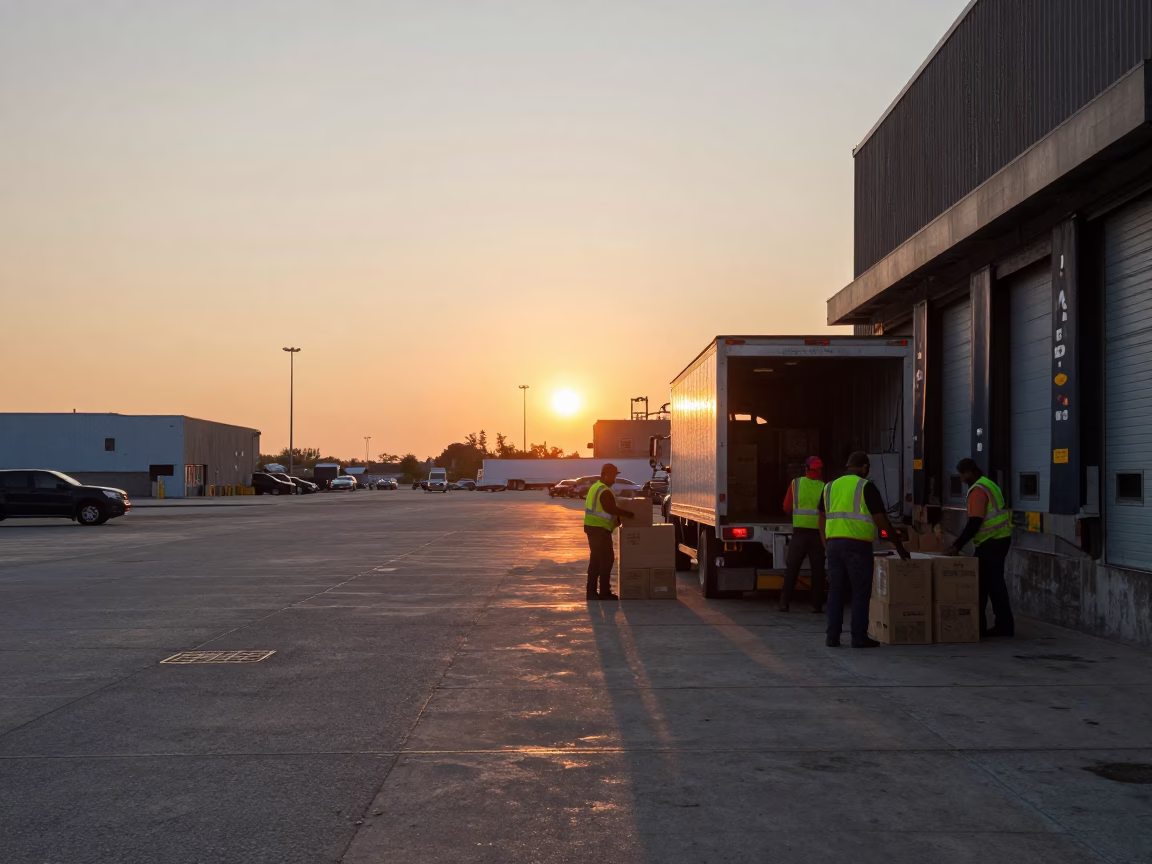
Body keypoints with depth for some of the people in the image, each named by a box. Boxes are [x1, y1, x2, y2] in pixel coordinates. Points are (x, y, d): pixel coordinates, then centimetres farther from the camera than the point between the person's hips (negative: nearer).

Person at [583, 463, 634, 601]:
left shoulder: (596, 487, 18)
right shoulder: (604, 491, -16)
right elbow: (610, 509, -26)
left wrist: (618, 518, 18)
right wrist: (627, 513, -19)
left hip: (593, 527, 11)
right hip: (600, 529, -11)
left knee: (596, 559, 14)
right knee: (607, 559, -6)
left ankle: (592, 591, 16)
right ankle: (604, 592, -5)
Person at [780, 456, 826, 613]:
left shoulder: (796, 484, 0)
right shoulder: (824, 488, -2)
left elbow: (787, 507, 5)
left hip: (799, 531, 0)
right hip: (818, 532, 0)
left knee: (792, 568, 7)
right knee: (817, 570, 7)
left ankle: (784, 602, 5)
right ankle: (817, 605, 7)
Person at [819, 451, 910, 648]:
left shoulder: (830, 487, 14)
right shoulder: (866, 487, -3)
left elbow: (823, 519, 14)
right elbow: (881, 520, -4)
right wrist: (900, 547, 3)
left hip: (833, 544, 5)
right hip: (857, 545, -5)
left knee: (835, 590, 10)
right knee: (861, 592, 3)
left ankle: (832, 636, 9)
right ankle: (859, 637, 4)